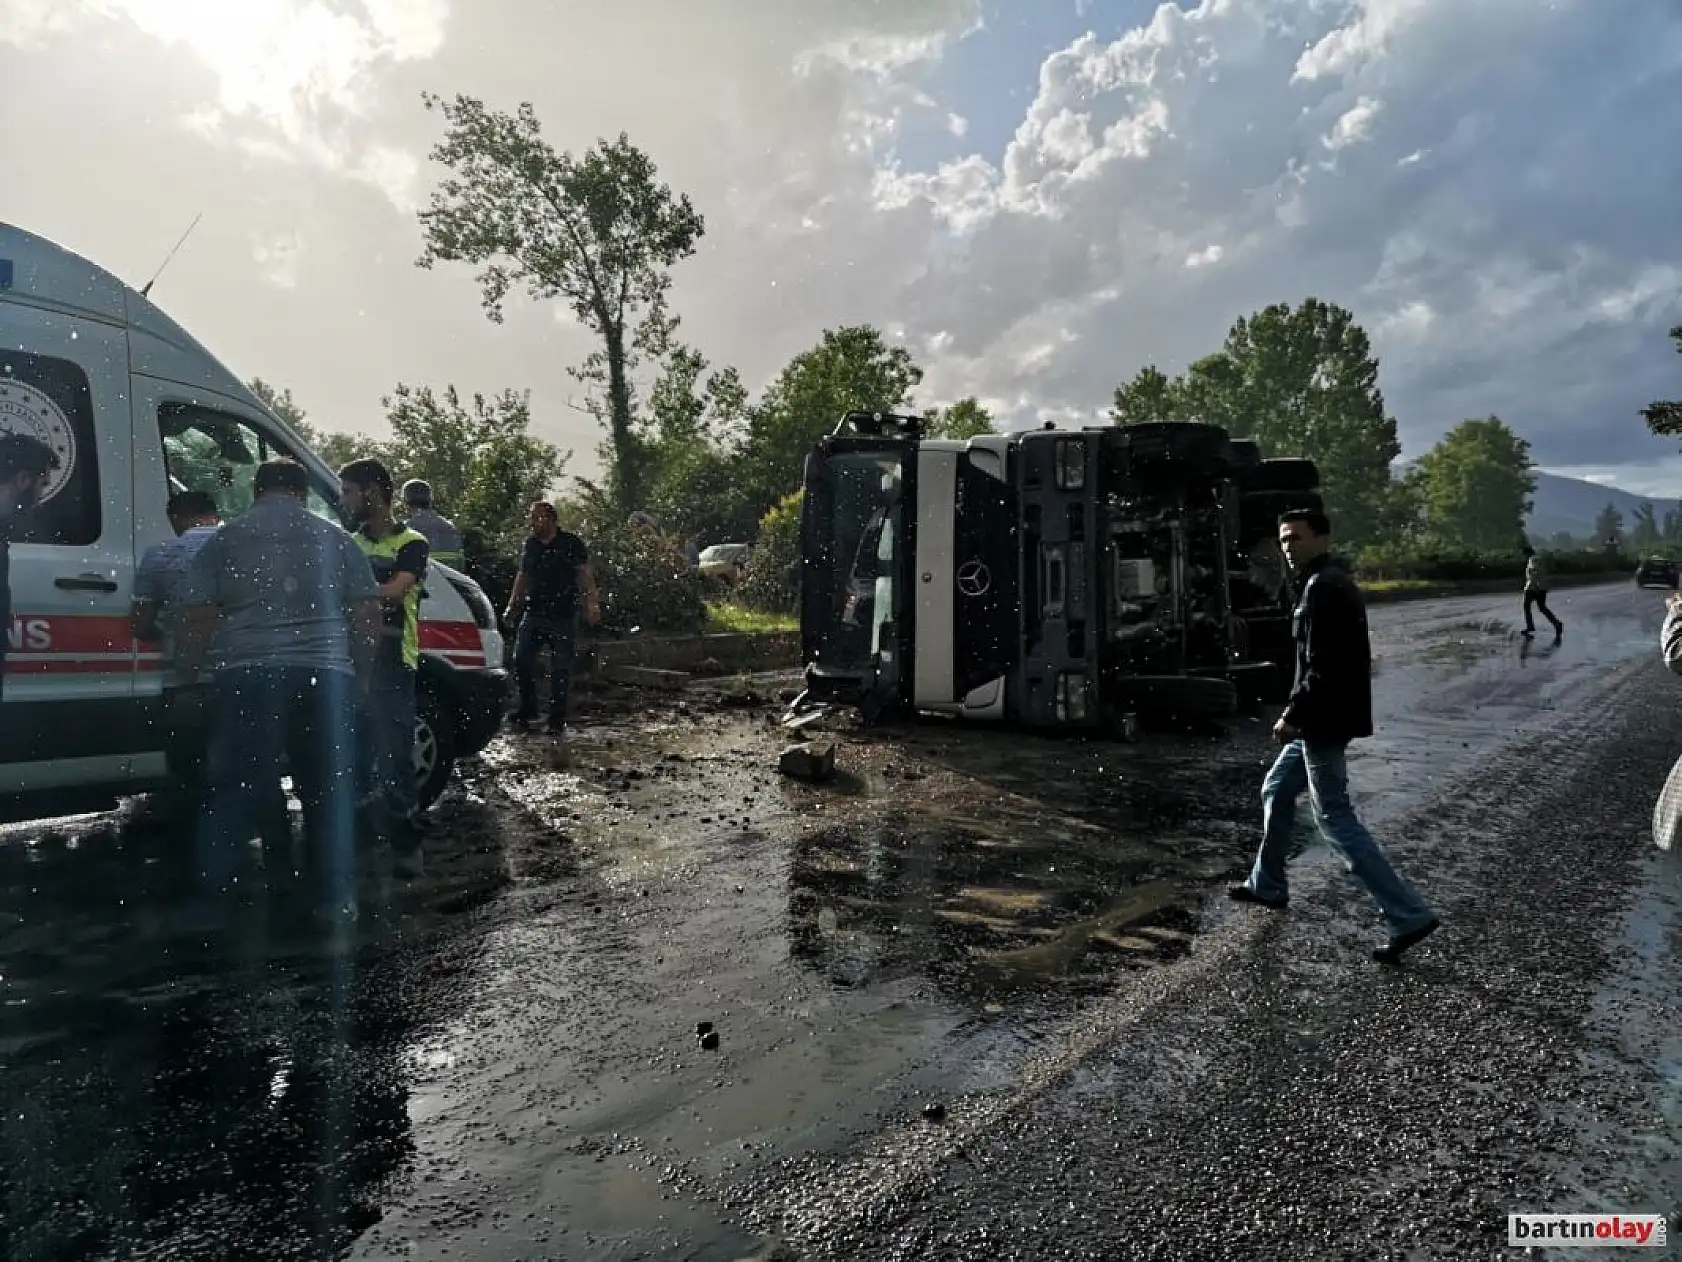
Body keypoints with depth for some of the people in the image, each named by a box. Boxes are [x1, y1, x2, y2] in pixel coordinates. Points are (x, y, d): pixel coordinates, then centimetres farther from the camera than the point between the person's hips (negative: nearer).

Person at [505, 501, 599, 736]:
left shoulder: (571, 543, -2)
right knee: (521, 660, -3)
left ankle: (557, 721, 8)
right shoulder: (531, 545, 13)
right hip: (533, 615, 5)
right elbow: (522, 577, 22)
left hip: (564, 617, -5)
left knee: (560, 670, -1)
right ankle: (528, 710, 15)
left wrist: (592, 604, -18)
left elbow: (585, 575, -6)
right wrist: (512, 607, 19)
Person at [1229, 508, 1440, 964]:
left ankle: (1409, 915, -2)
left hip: (1323, 722, -11)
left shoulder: (1323, 588, -18)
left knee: (1336, 819, -5)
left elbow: (1323, 668, -25)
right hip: (1324, 719, 11)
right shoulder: (1332, 582, 15)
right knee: (1276, 792, 21)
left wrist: (1292, 716, -17)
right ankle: (1266, 885, 34)